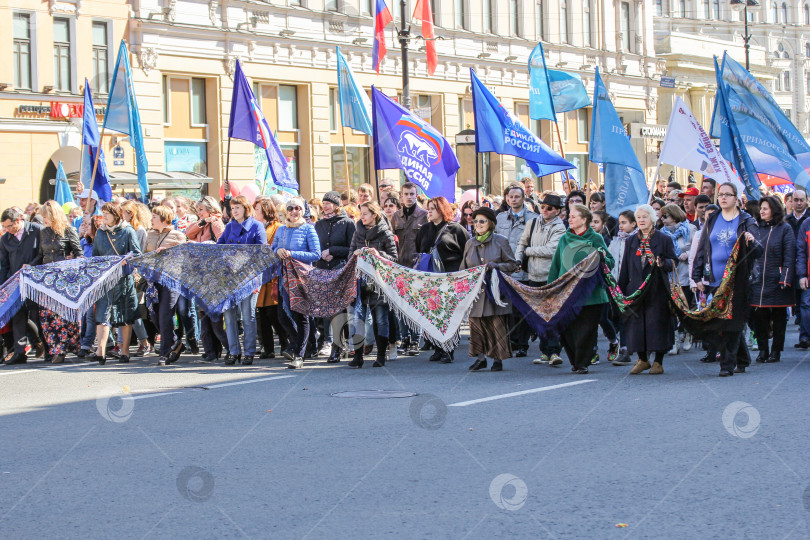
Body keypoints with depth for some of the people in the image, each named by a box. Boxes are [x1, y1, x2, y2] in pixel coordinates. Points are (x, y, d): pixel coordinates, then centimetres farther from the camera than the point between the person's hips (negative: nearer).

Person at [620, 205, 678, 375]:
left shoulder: (664, 239, 3)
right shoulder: (631, 241, 13)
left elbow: (674, 262, -1)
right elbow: (625, 267, 12)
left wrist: (663, 264, -23)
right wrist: (621, 289, 6)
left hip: (657, 289, -3)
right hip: (635, 289, 3)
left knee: (657, 324, -4)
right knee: (636, 324, 2)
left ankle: (658, 361, 7)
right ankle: (642, 360, 16)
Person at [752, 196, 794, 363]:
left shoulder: (785, 229, -1)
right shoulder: (757, 228, 11)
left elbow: (789, 256, -6)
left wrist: (785, 279, -14)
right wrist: (749, 274, 4)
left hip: (776, 280, -3)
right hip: (758, 280, 3)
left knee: (778, 316, 5)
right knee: (759, 315, 1)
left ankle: (776, 351, 12)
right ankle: (763, 349, 11)